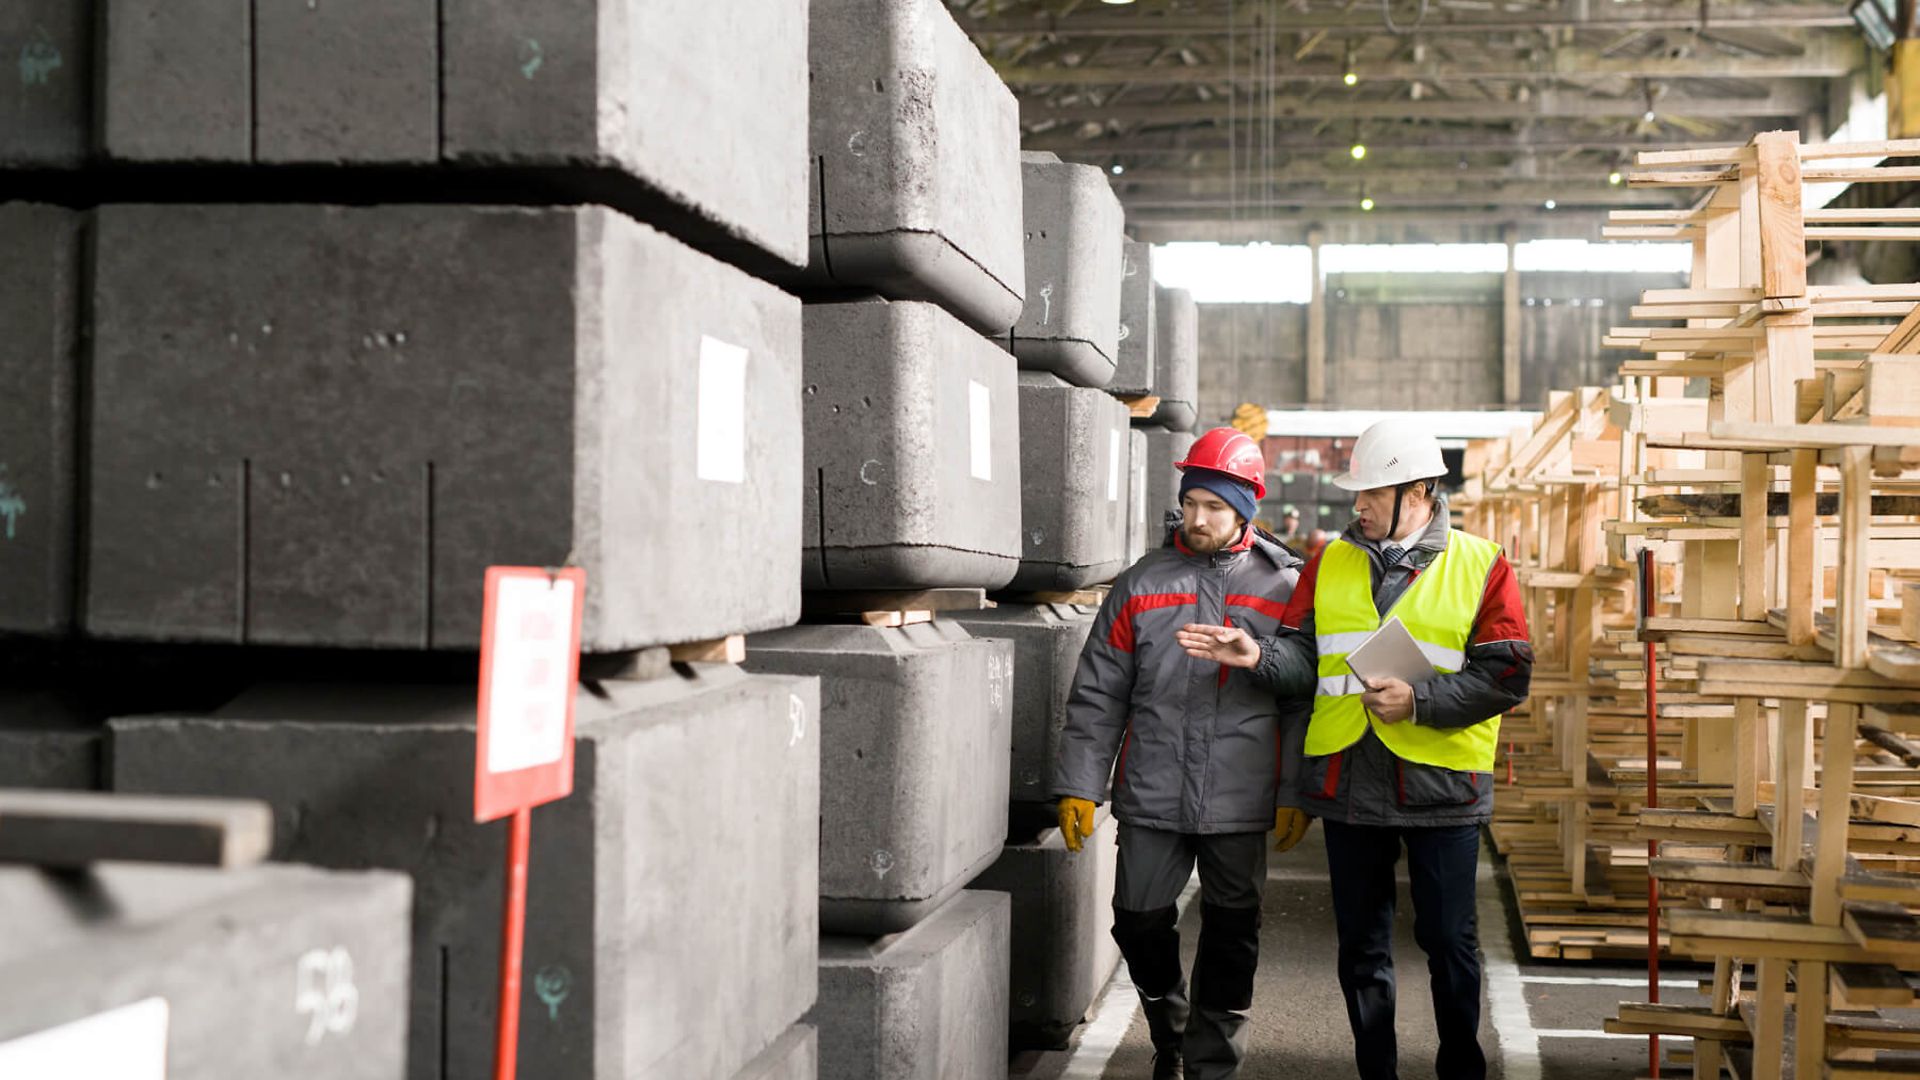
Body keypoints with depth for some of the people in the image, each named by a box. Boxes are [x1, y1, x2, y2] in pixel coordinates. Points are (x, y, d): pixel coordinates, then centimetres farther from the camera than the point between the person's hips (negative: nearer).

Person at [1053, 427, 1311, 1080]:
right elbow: (1097, 695, 4)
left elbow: (1303, 701, 3)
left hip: (1240, 803, -1)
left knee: (1230, 934, 6)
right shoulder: (1142, 584, 4)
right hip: (1151, 797, 1)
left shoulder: (1283, 587, 2)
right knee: (1139, 920, 5)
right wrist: (1078, 785, -1)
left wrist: (1297, 794, -2)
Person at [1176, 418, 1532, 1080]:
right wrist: (1257, 655, -16)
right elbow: (1304, 658, 5)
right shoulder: (1330, 564, 9)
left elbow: (1505, 675, -8)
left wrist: (1420, 702, -18)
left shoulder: (1481, 567, -2)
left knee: (1449, 940, 7)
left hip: (1440, 784, -3)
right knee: (1361, 944, 12)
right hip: (1348, 783, 3)